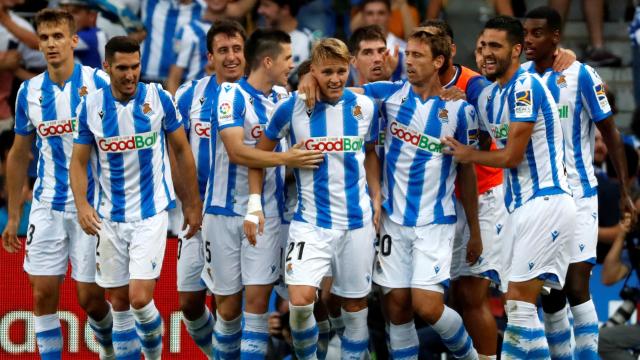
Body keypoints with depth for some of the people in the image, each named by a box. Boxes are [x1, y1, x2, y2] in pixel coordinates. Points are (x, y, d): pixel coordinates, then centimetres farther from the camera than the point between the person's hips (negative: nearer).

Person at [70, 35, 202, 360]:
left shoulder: (159, 99, -6)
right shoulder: (90, 106, -3)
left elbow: (182, 151, 4)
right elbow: (78, 161, 3)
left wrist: (192, 204, 5)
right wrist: (81, 204, -14)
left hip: (151, 214, -3)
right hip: (110, 218, 3)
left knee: (140, 299, -14)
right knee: (119, 302, 7)